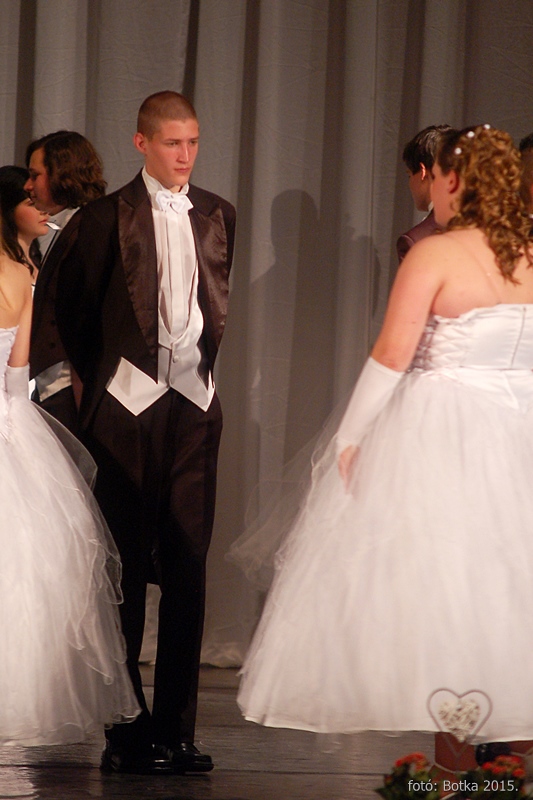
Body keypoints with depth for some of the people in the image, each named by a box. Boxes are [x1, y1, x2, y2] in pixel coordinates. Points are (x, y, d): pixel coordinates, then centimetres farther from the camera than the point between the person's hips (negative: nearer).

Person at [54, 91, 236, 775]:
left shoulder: (217, 216, 11)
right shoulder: (107, 217, -1)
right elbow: (72, 307, 4)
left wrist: (203, 362, 11)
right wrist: (98, 381, 6)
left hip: (194, 403, 3)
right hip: (128, 406, -3)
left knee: (188, 567, 1)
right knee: (125, 569, 0)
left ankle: (177, 729, 5)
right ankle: (124, 727, 5)